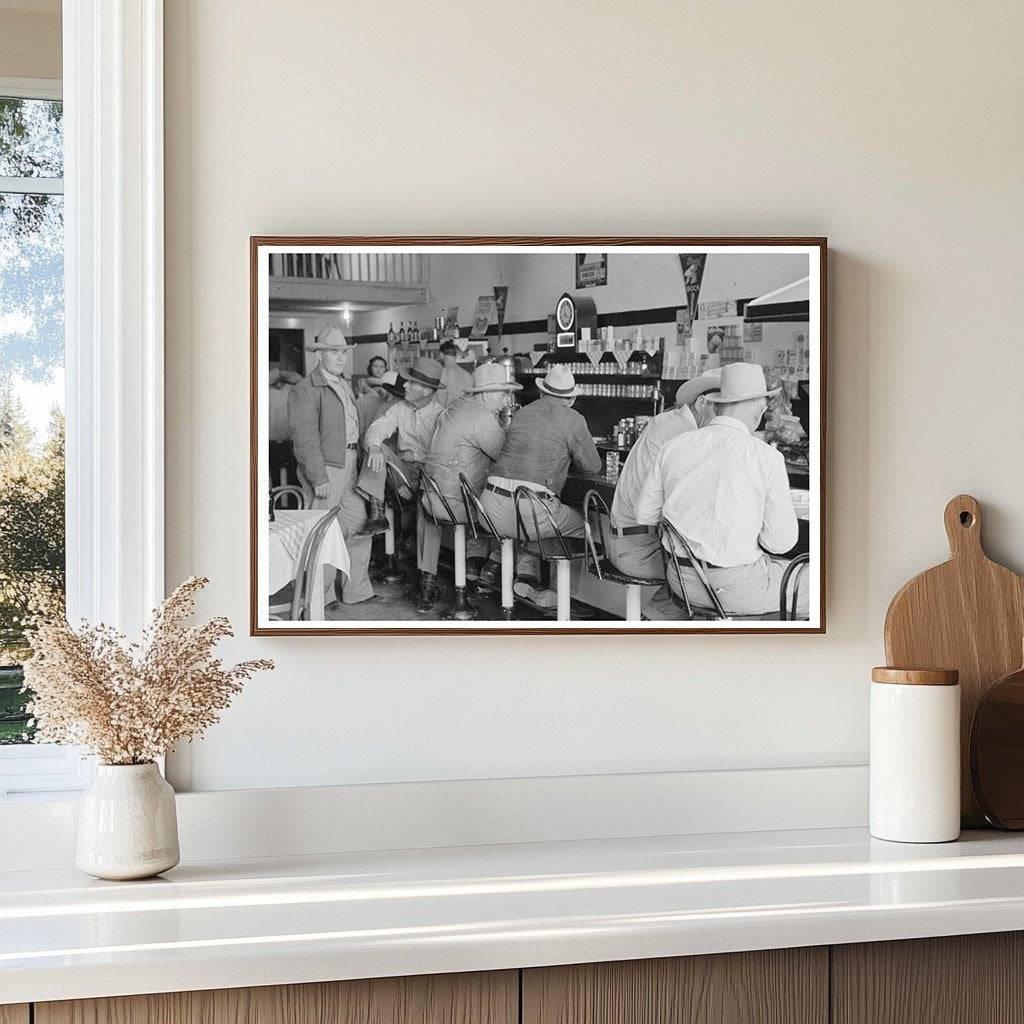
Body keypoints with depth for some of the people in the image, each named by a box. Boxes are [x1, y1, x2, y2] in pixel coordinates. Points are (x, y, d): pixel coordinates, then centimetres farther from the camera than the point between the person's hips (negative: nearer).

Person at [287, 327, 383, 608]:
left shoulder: (344, 384, 17)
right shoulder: (305, 390, -12)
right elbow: (305, 438, -17)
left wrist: (358, 459, 13)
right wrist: (318, 479, -20)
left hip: (349, 466, 9)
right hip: (324, 468, -9)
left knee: (359, 526, 12)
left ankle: (357, 591, 22)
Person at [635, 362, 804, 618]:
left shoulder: (675, 446, 0)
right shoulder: (766, 457, -14)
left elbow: (645, 514, 8)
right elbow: (780, 541, -11)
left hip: (684, 583, 6)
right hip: (738, 589, -6)